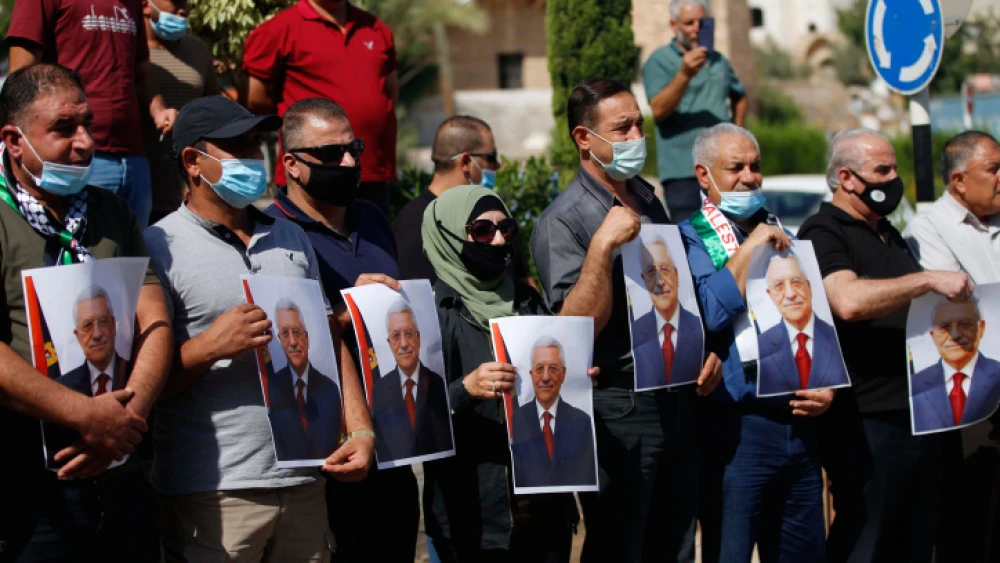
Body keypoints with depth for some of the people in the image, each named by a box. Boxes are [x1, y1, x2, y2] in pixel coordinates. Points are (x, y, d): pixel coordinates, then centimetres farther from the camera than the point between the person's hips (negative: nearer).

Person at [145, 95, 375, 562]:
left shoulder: (290, 238, 17)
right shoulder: (161, 247, -4)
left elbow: (332, 346, 18)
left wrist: (360, 430, 6)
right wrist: (211, 346, -21)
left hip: (303, 483, 6)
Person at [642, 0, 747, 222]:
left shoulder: (718, 60, 16)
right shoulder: (659, 61, -4)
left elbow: (739, 97, 32)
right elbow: (659, 110, -17)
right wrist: (684, 74, -29)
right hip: (683, 171, -6)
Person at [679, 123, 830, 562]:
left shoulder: (782, 238, 17)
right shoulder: (690, 239, -2)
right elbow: (710, 313, -18)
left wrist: (826, 387, 3)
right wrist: (749, 249, -12)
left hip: (800, 421, 6)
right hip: (737, 423, -6)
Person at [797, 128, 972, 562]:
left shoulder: (888, 234, 20)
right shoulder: (824, 234, -8)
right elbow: (848, 300, -27)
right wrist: (929, 280, -24)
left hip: (918, 410, 9)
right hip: (869, 422, -9)